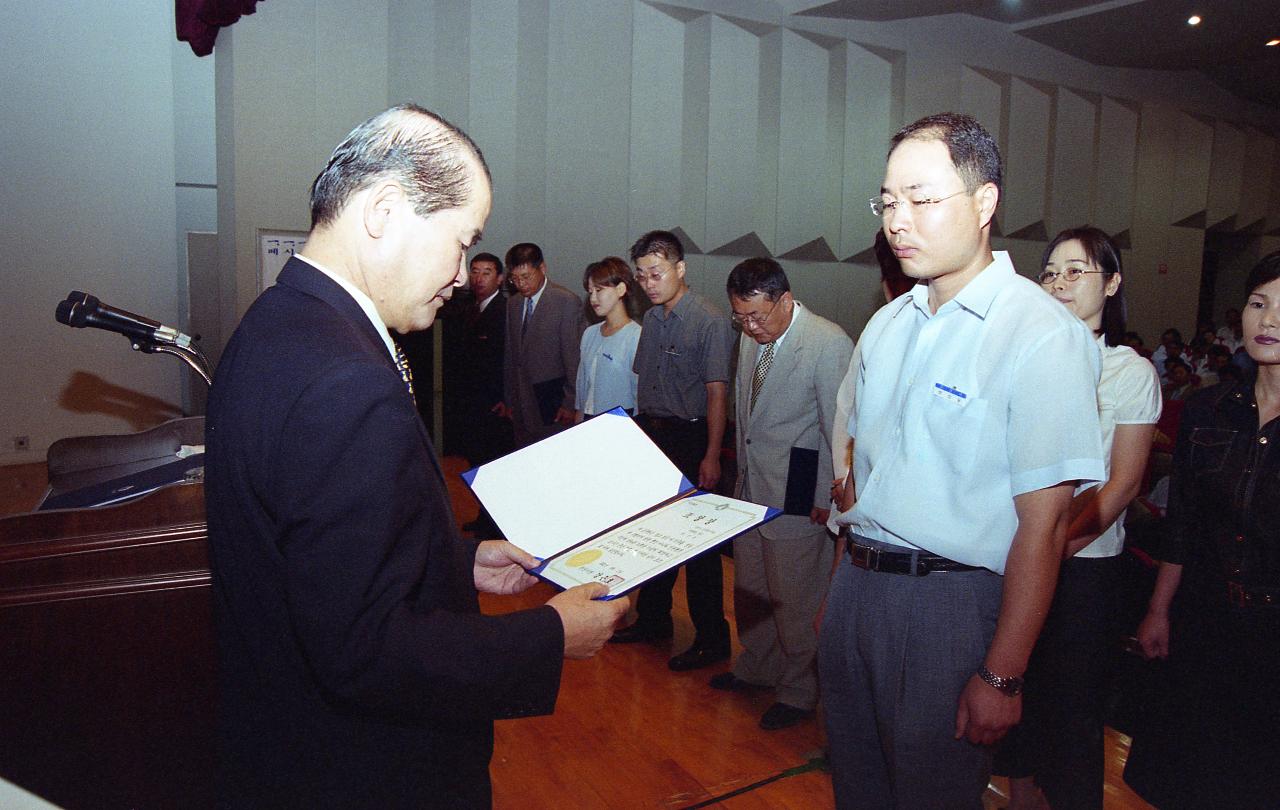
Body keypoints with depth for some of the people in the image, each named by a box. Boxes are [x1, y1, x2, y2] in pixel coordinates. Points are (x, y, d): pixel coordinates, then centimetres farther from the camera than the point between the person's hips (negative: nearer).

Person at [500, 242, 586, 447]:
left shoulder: (567, 302, -9)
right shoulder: (513, 304, 12)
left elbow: (575, 358, -10)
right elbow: (510, 355, 16)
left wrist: (571, 403, -11)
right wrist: (508, 400, 15)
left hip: (554, 401, -6)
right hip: (522, 404, 6)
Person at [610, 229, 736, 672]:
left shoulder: (709, 320, -13)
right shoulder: (651, 319, 10)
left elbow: (716, 393, -16)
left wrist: (711, 456, -19)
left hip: (690, 437, -7)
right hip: (650, 435, 7)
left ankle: (711, 638, 15)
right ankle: (652, 620, 32)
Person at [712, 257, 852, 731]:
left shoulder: (829, 344, -17)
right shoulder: (751, 338, 7)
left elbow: (840, 428, -15)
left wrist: (829, 499, -12)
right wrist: (742, 472, 15)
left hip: (798, 496, -7)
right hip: (752, 486, 8)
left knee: (793, 600, 5)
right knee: (748, 589, 19)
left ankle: (798, 692, 26)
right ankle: (756, 668, 42)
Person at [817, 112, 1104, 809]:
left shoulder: (1043, 334, -15)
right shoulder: (887, 324, 9)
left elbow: (1042, 523, -17)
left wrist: (1002, 676, -16)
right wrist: (844, 584, 13)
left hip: (952, 602, -6)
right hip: (858, 586, 7)